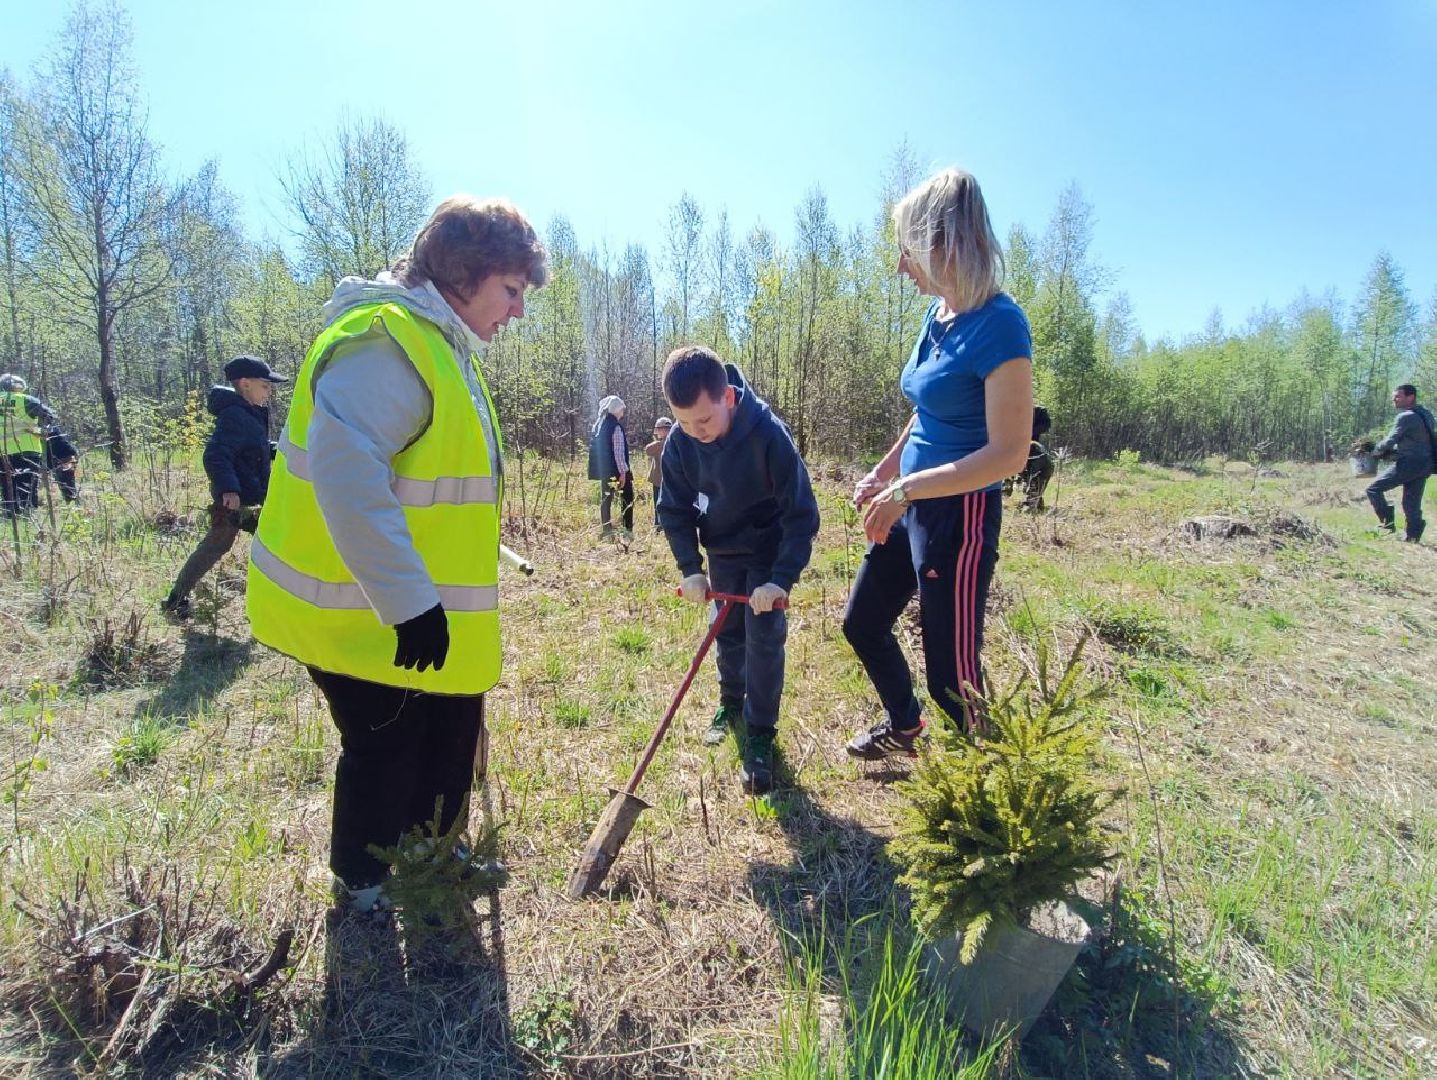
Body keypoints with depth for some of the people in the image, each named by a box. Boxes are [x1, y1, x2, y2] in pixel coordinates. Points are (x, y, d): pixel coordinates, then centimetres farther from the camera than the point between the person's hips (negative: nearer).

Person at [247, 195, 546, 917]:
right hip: (365, 613, -10)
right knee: (384, 752, 8)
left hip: (422, 608, 10)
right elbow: (344, 470, -34)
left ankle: (433, 849, 43)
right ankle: (360, 883, 34)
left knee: (450, 734, 20)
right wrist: (409, 601, -33)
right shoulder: (386, 340, -23)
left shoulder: (438, 343, 12)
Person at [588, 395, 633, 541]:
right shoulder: (616, 427, -14)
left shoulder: (598, 425, 10)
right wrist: (623, 471, -19)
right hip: (616, 470, -7)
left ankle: (607, 532, 10)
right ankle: (627, 531, -2)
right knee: (627, 499, 2)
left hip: (603, 470, 7)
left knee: (605, 500, 11)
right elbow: (618, 451, -19)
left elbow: (595, 448, 14)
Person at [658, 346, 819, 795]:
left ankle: (760, 737, 6)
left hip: (768, 551, -4)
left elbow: (801, 514, -27)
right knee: (728, 631, 16)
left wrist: (780, 579, -33)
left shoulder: (769, 434, -33)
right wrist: (690, 569, -17)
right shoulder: (680, 441, -21)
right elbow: (673, 508, -8)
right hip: (721, 551, 4)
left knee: (764, 638, -8)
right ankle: (731, 702, 39)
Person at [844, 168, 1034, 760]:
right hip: (911, 504, 9)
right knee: (862, 624, 22)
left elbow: (1009, 453, -23)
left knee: (951, 672, 4)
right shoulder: (937, 314, 7)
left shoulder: (998, 324, -20)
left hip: (960, 515, -9)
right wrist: (884, 471, 18)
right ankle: (904, 725, 47)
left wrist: (906, 489, -23)